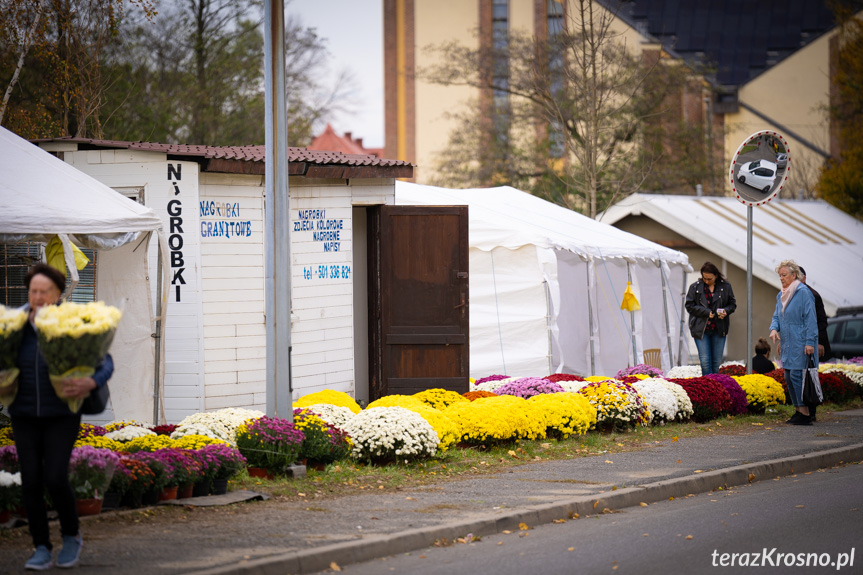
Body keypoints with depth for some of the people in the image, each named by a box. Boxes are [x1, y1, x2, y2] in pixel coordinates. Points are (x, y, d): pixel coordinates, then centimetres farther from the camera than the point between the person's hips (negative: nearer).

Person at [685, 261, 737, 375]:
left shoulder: (725, 286, 3)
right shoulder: (695, 287, 0)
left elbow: (732, 304, 11)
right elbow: (689, 306, 0)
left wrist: (726, 311, -11)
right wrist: (706, 312, -13)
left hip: (719, 329, 1)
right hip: (700, 329, -1)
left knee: (716, 362, 5)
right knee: (705, 361, -9)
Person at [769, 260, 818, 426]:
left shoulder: (803, 293, -10)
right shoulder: (781, 295, 14)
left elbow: (810, 319, -13)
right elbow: (777, 316, 20)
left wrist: (810, 342, -18)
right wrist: (774, 328, -2)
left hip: (800, 343, -9)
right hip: (787, 344, 9)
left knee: (796, 375, -14)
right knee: (788, 377, 8)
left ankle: (805, 414, -12)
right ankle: (798, 411, 16)